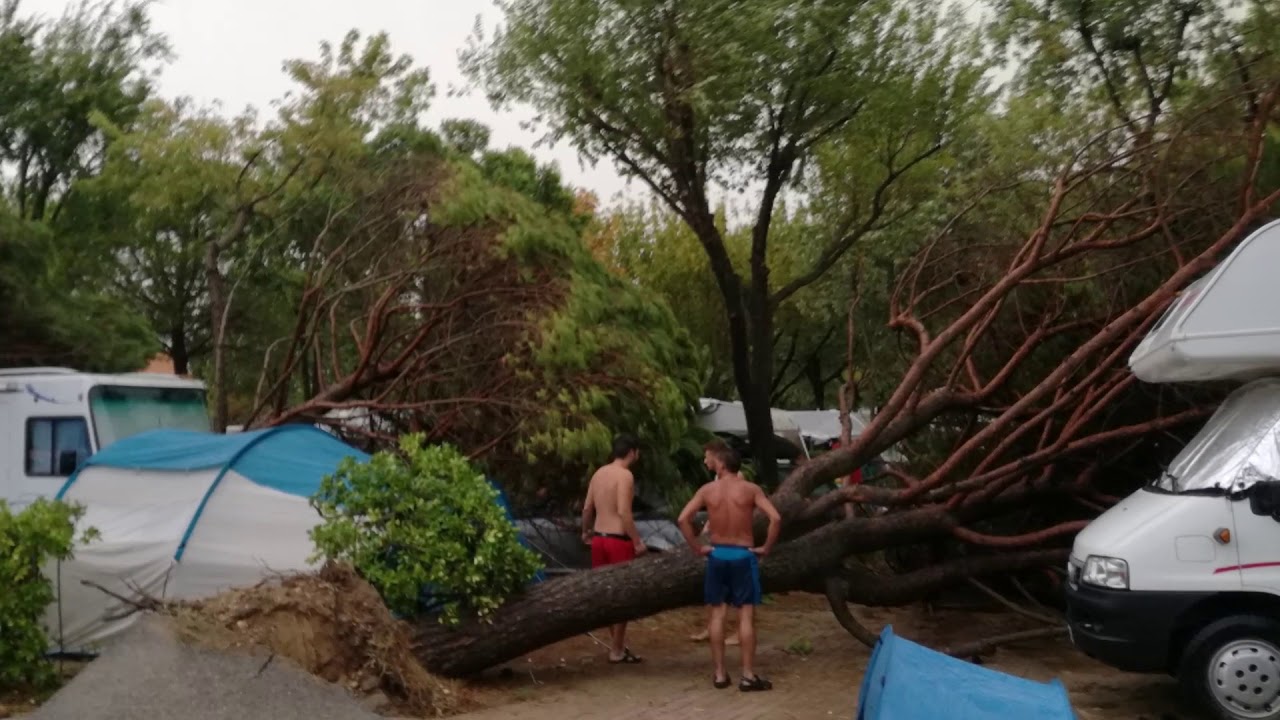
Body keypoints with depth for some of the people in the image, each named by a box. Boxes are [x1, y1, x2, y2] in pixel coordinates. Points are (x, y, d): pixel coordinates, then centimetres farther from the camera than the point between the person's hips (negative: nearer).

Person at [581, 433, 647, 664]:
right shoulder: (625, 475, -15)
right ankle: (617, 650, 8)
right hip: (618, 540, -8)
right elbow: (624, 512, -22)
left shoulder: (599, 473, 9)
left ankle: (618, 642, 27)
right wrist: (637, 541, -17)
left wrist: (586, 532, 28)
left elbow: (587, 508, 13)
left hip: (599, 538, 8)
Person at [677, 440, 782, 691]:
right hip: (743, 555, -2)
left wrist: (697, 547, -1)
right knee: (746, 616, 2)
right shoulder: (750, 489, -7)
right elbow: (776, 518, -17)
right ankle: (748, 676, 3)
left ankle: (720, 674, 12)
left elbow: (683, 519, -10)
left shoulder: (707, 490, -3)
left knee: (718, 614, 9)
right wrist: (765, 548, -5)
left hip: (717, 555, 2)